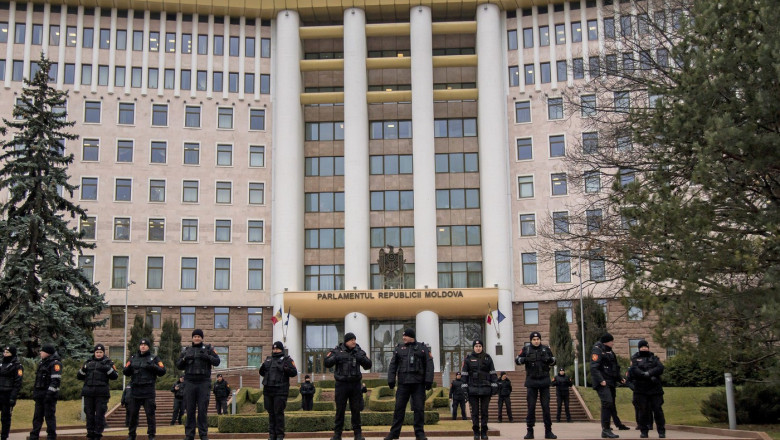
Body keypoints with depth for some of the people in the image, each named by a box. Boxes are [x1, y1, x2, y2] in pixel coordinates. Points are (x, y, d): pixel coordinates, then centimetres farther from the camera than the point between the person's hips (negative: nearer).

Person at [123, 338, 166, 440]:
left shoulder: (154, 358, 6)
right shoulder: (133, 358, 14)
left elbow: (162, 371, 0)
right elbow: (125, 372, 11)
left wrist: (153, 367, -16)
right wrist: (129, 367, -11)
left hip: (148, 391, -3)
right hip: (135, 390, 3)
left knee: (150, 414, -2)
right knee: (133, 413, 7)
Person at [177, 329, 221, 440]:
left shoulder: (208, 349, 9)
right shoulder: (186, 350, 16)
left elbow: (217, 361, -2)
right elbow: (179, 366, 12)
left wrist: (207, 357, -19)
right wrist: (184, 359, -8)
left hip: (204, 383, -2)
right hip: (190, 382, 2)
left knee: (203, 409, -4)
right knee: (190, 409, -1)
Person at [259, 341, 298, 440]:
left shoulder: (287, 360, 2)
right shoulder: (268, 359, 18)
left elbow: (294, 372, -5)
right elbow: (262, 373, 24)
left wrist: (286, 369, -23)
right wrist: (262, 368, 2)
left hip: (280, 391, -6)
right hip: (268, 390, 6)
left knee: (279, 413, -7)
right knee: (271, 413, 10)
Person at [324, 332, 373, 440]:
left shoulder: (359, 351, 6)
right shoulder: (338, 351, 0)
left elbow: (368, 365, 4)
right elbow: (327, 363, -5)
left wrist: (362, 358, -14)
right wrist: (336, 357, -22)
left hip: (355, 384, 2)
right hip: (341, 384, -2)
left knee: (356, 409, 4)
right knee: (340, 409, 2)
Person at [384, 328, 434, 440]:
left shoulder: (423, 348, 6)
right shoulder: (399, 348, 13)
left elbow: (429, 365, -1)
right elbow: (393, 365, 10)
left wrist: (428, 380, -10)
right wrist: (391, 380, 0)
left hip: (418, 384, -2)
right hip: (403, 383, 2)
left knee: (419, 409, 1)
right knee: (399, 408, 2)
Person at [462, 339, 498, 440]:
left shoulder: (487, 358, 8)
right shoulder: (468, 359, 5)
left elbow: (492, 373, 8)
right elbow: (464, 374, 4)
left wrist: (494, 386, 1)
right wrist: (464, 387, -3)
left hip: (485, 389, 1)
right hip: (473, 389, -1)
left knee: (484, 411, 3)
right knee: (475, 412, 1)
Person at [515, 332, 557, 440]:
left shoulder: (546, 349, 6)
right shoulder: (526, 349, 2)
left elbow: (554, 361, 14)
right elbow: (517, 360, 4)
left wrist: (549, 359, -10)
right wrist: (524, 359, -17)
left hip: (544, 381, 1)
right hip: (531, 381, -1)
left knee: (546, 406, 2)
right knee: (531, 407, 2)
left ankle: (548, 431, 8)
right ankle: (530, 431, 7)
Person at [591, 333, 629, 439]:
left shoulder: (609, 351, 21)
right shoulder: (597, 350, -10)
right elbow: (594, 367, -20)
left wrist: (620, 378, 22)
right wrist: (601, 380, -28)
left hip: (610, 382, 10)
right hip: (603, 383, -10)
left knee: (612, 403, 18)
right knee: (607, 402, -21)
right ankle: (605, 430, -23)